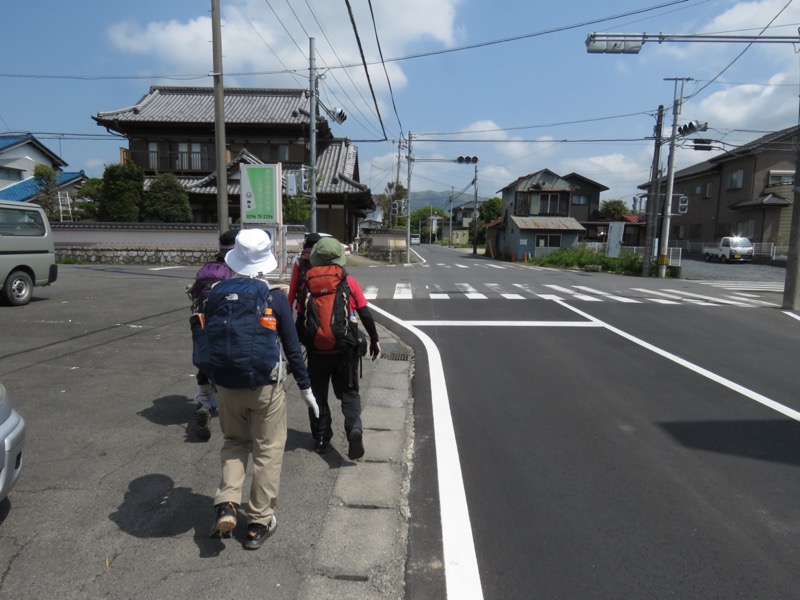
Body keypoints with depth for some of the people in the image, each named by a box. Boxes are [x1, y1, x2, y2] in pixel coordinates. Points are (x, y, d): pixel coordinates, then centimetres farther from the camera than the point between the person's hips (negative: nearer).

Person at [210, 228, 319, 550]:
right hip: (266, 387, -3)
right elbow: (292, 348, -8)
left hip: (228, 387, 3)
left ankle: (226, 506, 10)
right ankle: (259, 522, 21)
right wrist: (305, 387, 3)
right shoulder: (276, 298, -12)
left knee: (234, 443, 25)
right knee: (267, 451, 12)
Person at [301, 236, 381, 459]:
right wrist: (374, 339, 8)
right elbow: (365, 315, -3)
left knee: (318, 394, 16)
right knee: (349, 392, 10)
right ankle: (354, 428, -14)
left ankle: (321, 439, 22)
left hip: (317, 349, 0)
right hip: (345, 348, 0)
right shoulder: (349, 282, -3)